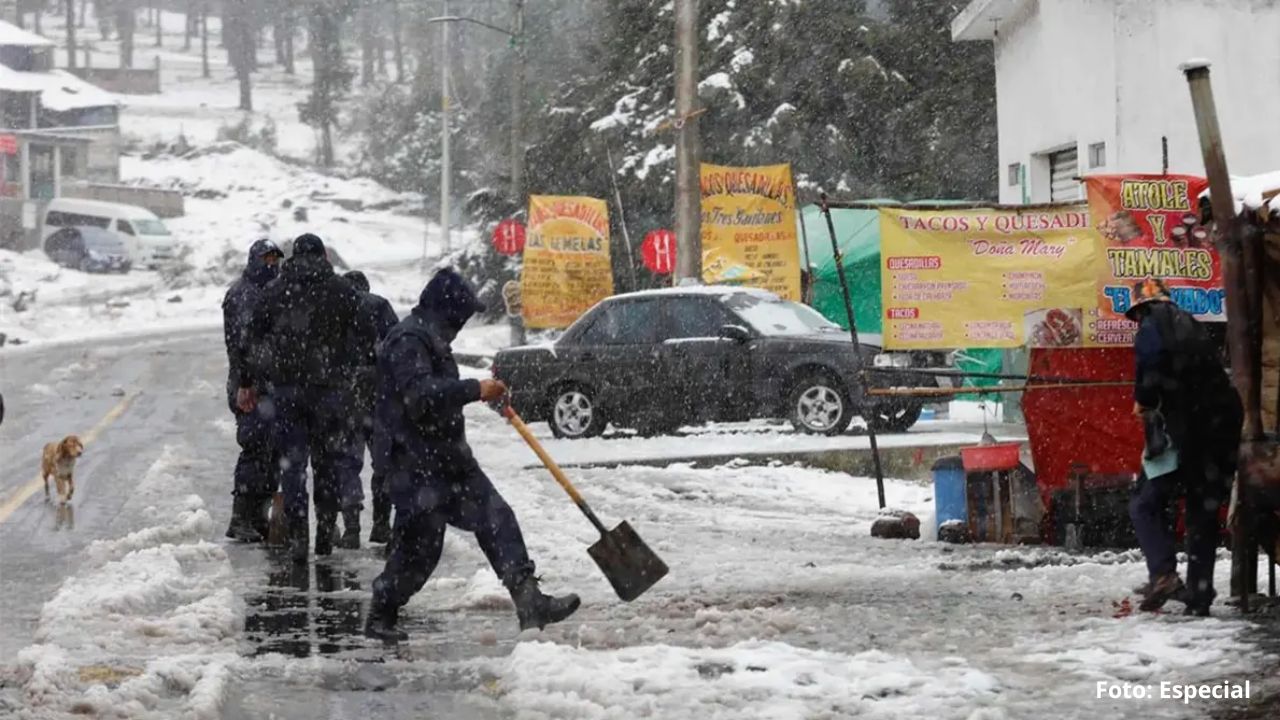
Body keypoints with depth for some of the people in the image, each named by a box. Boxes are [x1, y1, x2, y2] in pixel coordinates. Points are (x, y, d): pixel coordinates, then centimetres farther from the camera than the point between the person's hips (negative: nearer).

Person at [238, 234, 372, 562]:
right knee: (328, 458, 10)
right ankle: (325, 534, 11)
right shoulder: (342, 291, 1)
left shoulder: (274, 291, 5)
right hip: (331, 386, -1)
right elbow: (368, 336, -1)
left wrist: (245, 384, 10)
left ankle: (297, 537, -2)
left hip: (287, 387, 1)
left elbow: (253, 338, 5)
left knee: (291, 460, 5)